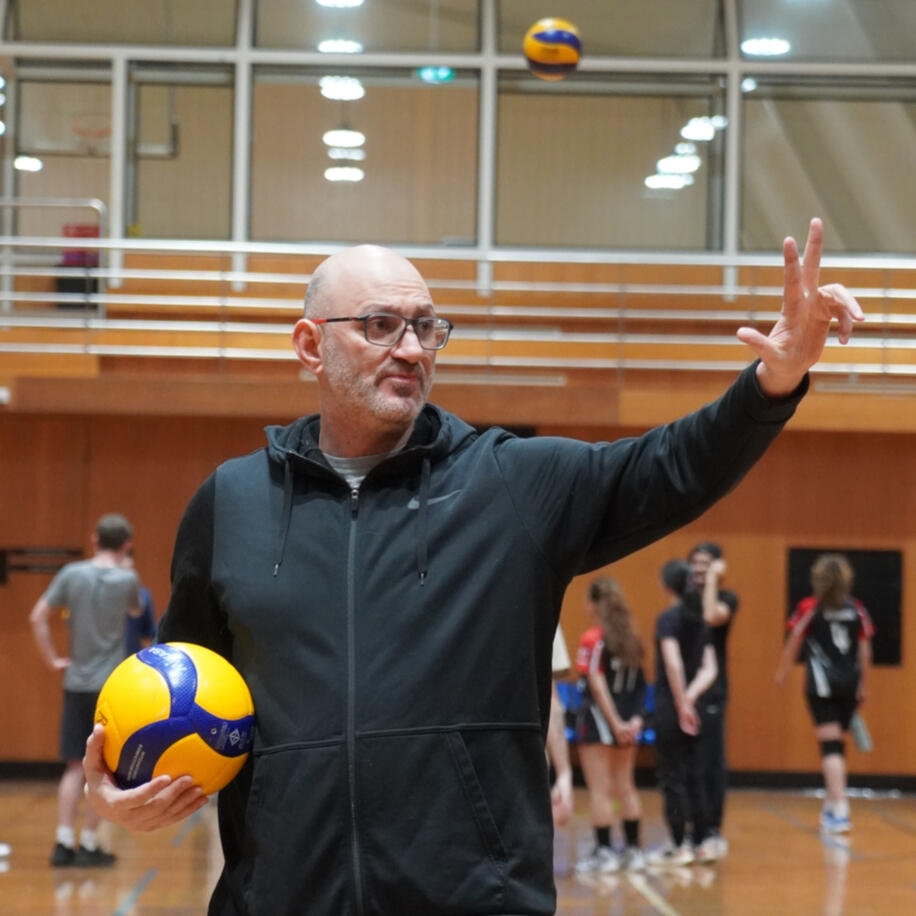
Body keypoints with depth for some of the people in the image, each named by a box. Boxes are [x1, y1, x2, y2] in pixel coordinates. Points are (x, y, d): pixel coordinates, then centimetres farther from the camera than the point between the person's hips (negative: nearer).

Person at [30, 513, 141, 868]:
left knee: (75, 767, 8)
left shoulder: (72, 573, -1)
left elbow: (38, 617, -3)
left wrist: (53, 660, 5)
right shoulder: (126, 579, -6)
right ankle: (88, 845, 4)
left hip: (76, 683, 3)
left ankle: (63, 843, 3)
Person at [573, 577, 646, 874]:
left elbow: (597, 685, -18)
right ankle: (633, 850, 15)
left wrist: (616, 723, -17)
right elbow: (639, 685, 3)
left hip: (598, 717, -6)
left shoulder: (593, 639, -13)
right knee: (625, 787, 13)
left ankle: (604, 851, -1)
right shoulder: (632, 639, 6)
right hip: (626, 719, 6)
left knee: (600, 790, -1)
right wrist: (635, 718, -1)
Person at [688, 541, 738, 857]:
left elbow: (711, 616, -23)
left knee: (711, 760, -3)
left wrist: (713, 579, -14)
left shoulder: (726, 598, 0)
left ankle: (713, 829, 1)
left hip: (711, 691, -5)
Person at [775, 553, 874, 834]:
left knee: (830, 745, -7)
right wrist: (862, 686, 15)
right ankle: (832, 805, 26)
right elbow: (865, 651, 5)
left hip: (821, 685, -3)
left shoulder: (810, 608, -3)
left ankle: (840, 811, -15)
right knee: (837, 744, 17)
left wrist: (782, 672, 21)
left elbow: (792, 645, 5)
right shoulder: (857, 610, 4)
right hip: (849, 684, 3)